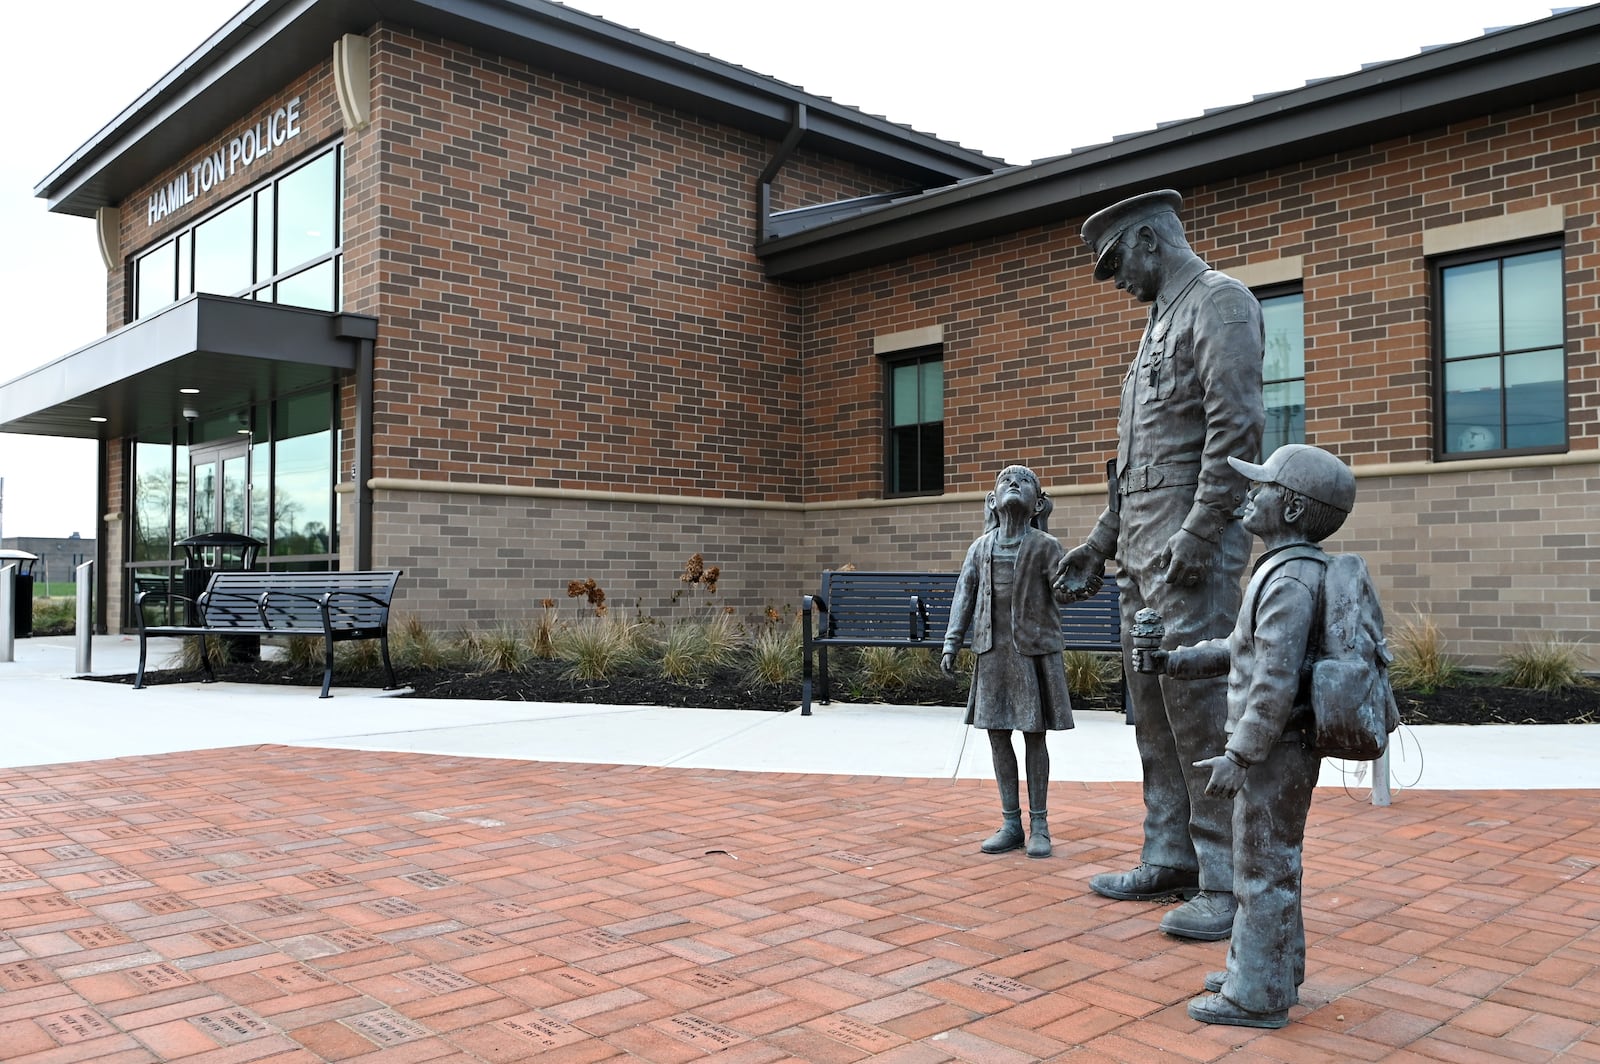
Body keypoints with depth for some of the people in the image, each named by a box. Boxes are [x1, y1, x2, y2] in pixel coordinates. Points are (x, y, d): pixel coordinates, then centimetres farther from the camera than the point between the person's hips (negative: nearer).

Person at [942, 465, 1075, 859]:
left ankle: (1039, 825, 14)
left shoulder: (1045, 546, -1)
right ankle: (1011, 823, 17)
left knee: (1034, 737, 3)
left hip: (1034, 651, -3)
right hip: (993, 652, 3)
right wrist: (951, 645, 2)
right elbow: (964, 596, 7)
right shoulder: (981, 547, 7)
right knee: (997, 735, 6)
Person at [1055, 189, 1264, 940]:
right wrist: (1101, 542, 20)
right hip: (1143, 551, 10)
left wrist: (1197, 536, -23)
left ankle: (1227, 885, 0)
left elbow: (1236, 427, -17)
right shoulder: (1160, 324, 23)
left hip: (1190, 546, -9)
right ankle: (1168, 863, 19)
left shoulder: (1219, 300, -5)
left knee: (1199, 709, -8)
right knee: (1153, 709, 11)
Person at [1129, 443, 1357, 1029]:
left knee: (1264, 869, 1)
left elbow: (1276, 682, -26)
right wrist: (1172, 661, 11)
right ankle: (1273, 969, 34)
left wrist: (1239, 755, -22)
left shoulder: (1289, 580, -22)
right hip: (1279, 750, 10)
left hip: (1276, 752, -10)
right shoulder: (1290, 572, 12)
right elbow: (1240, 650, 18)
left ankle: (1257, 996, 12)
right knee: (1271, 863, 20)